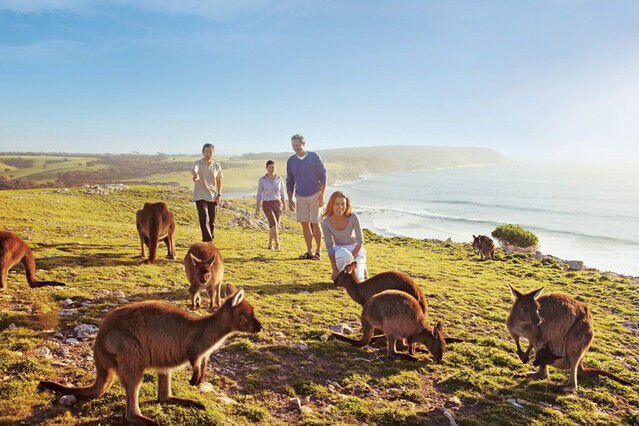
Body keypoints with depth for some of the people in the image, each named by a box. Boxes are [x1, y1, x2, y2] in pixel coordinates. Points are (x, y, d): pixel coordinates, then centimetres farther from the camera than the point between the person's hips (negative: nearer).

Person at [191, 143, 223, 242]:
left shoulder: (216, 166, 3)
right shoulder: (198, 163, -7)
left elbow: (219, 180, 15)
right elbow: (194, 170, -31)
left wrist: (219, 194, 7)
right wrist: (195, 175, -55)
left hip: (212, 196, 3)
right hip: (200, 196, -3)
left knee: (211, 221, 9)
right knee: (204, 219, -16)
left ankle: (210, 238, 27)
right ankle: (208, 241, -13)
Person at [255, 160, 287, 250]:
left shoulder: (279, 179, 0)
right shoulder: (262, 180, -5)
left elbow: (282, 193, 6)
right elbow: (259, 194, -1)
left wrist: (285, 207, 6)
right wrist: (257, 208, -5)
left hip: (277, 204, 2)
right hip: (267, 205, -2)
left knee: (273, 225, 7)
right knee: (274, 224, -21)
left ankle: (270, 244, 26)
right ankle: (277, 243, -14)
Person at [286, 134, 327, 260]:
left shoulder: (314, 157, -4)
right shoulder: (291, 161, 6)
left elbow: (323, 176, -3)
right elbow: (290, 181, 12)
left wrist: (321, 196, -9)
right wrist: (290, 199, 7)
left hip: (314, 195, -4)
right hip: (300, 197, 4)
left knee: (315, 224, -4)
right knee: (304, 224, 3)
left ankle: (318, 251, 8)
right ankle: (309, 252, 11)